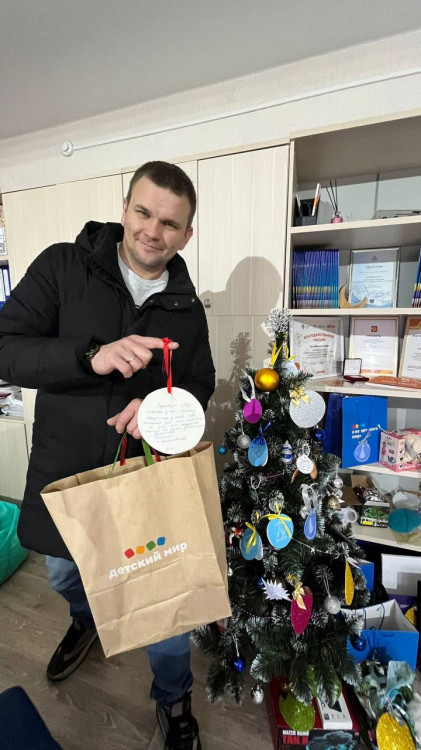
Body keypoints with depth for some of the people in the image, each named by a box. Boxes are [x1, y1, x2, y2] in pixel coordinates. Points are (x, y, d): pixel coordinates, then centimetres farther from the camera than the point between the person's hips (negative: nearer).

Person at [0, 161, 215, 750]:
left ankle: (173, 699, 44)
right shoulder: (62, 267, -8)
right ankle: (89, 621, 64)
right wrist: (92, 357, -31)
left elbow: (200, 384, 4)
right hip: (63, 469, 1)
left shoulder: (186, 308, -2)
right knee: (65, 576, 26)